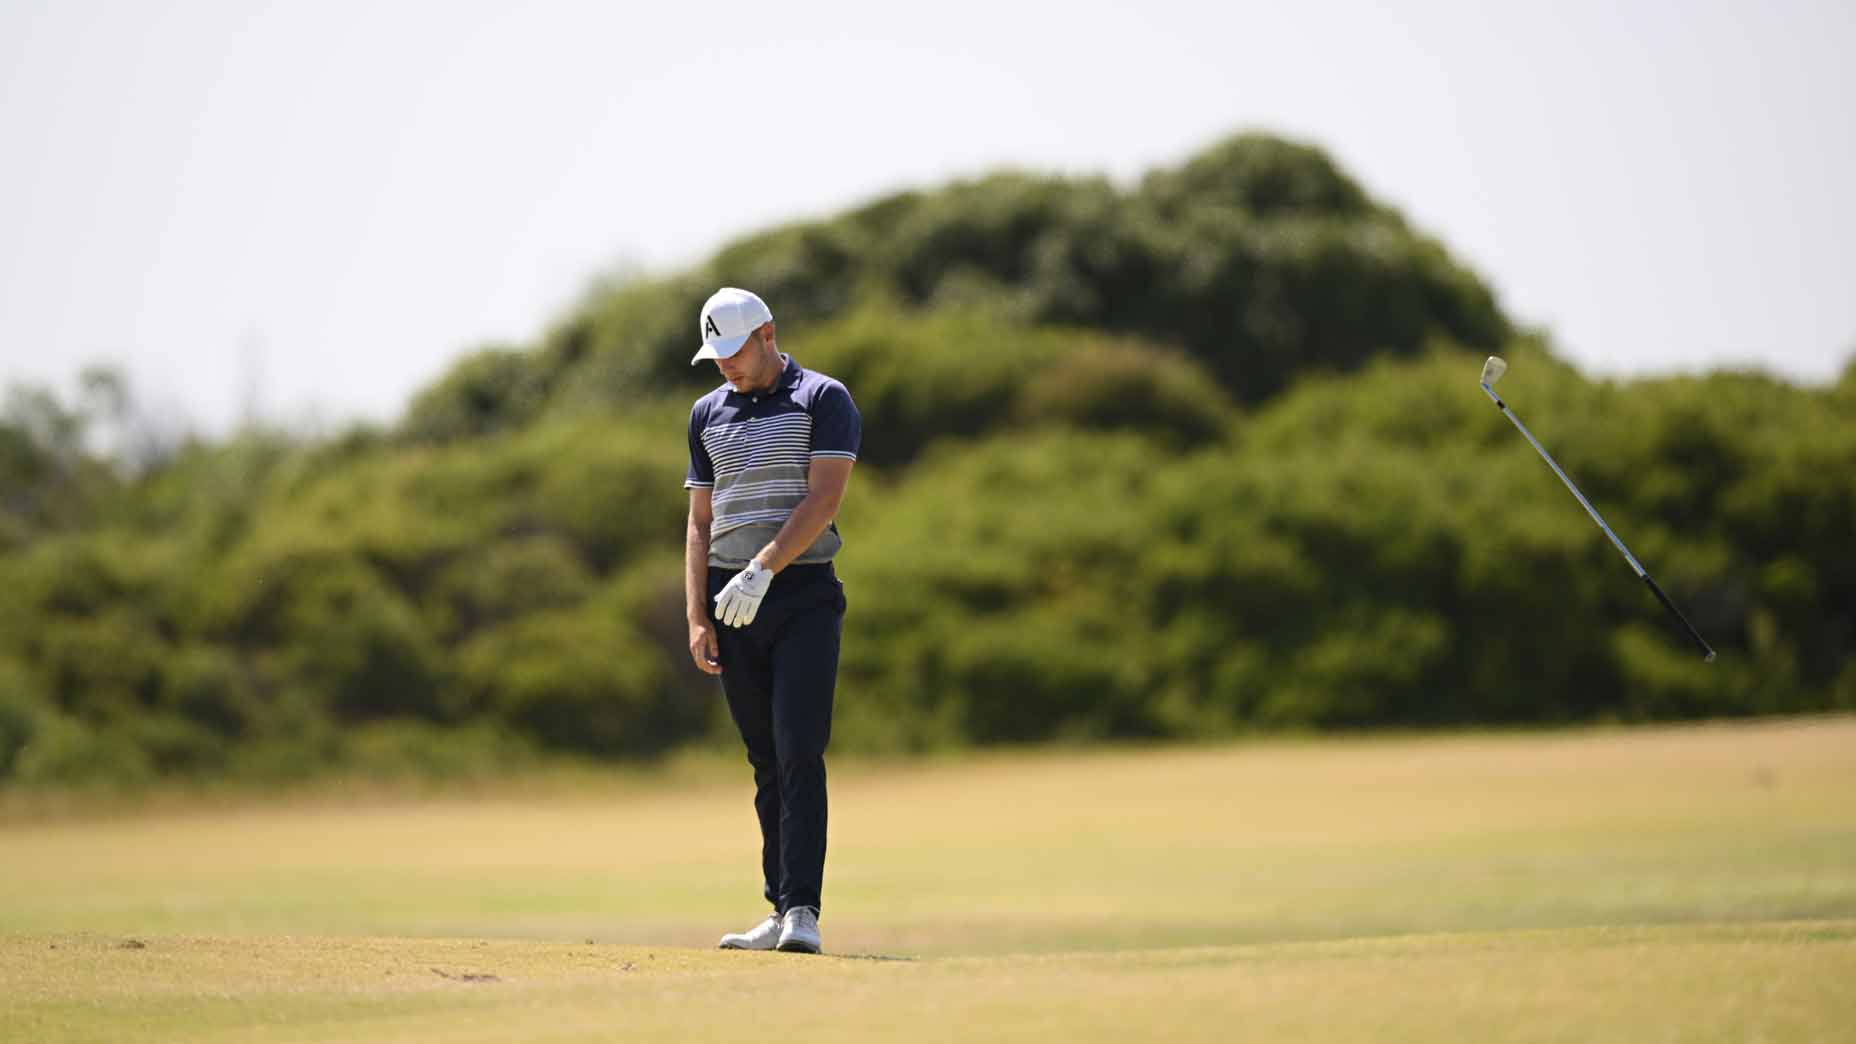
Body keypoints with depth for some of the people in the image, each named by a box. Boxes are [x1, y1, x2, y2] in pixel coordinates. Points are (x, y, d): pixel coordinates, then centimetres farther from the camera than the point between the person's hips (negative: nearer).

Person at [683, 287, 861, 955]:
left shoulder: (823, 400, -1)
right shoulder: (707, 413, 15)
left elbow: (824, 500, -12)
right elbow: (700, 523, 14)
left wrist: (762, 571, -22)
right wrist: (697, 619, 4)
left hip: (803, 597, -5)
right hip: (732, 605, 5)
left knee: (799, 755, -14)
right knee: (766, 765, 6)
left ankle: (802, 911, -18)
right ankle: (782, 913, 8)